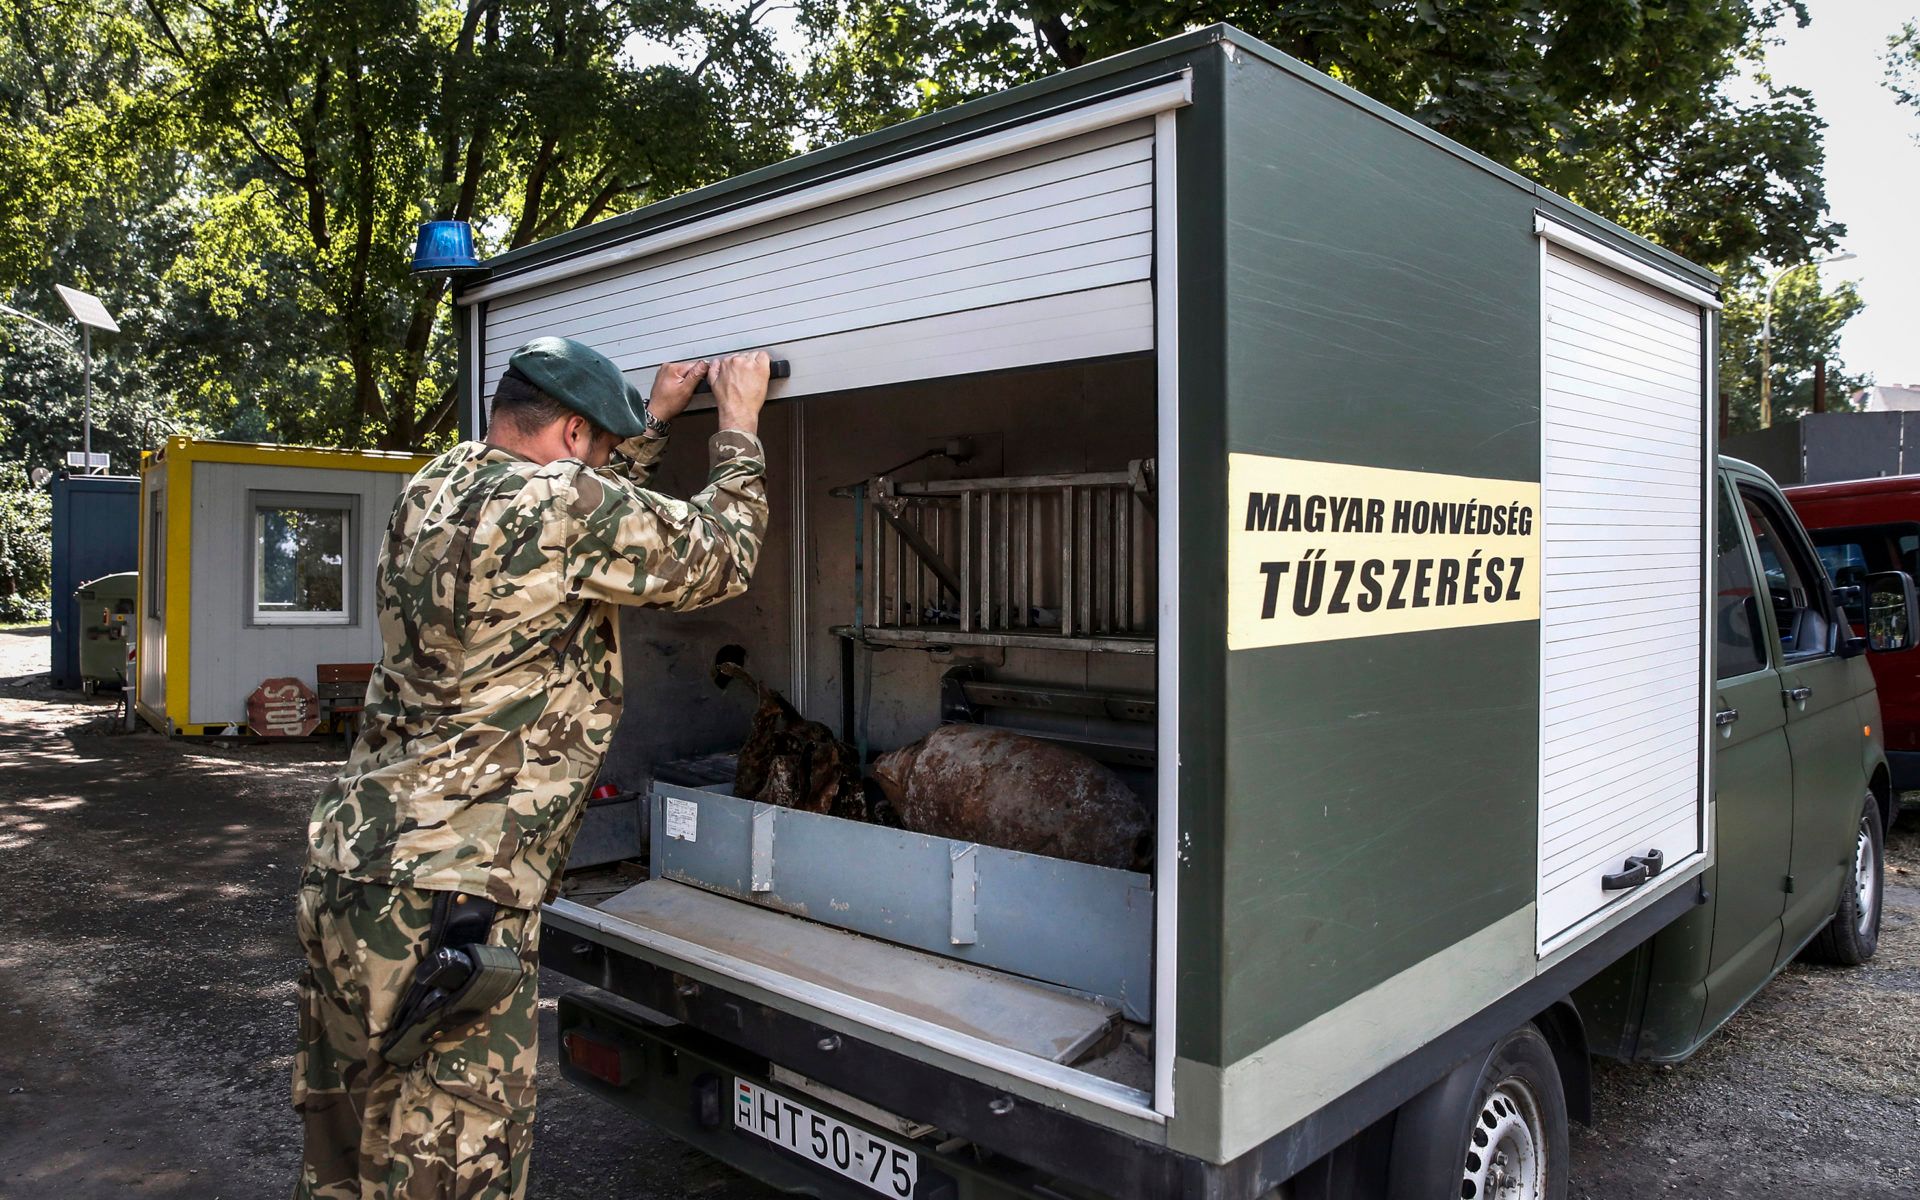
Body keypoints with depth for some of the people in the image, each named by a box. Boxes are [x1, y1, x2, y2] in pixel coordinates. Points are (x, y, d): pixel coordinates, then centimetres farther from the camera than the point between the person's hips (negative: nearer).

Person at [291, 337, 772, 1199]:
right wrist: (740, 424, 12)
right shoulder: (562, 504, -15)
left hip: (344, 869, 9)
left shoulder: (433, 489, 10)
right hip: (445, 908, -9)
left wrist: (657, 416, 32)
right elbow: (721, 556, -1)